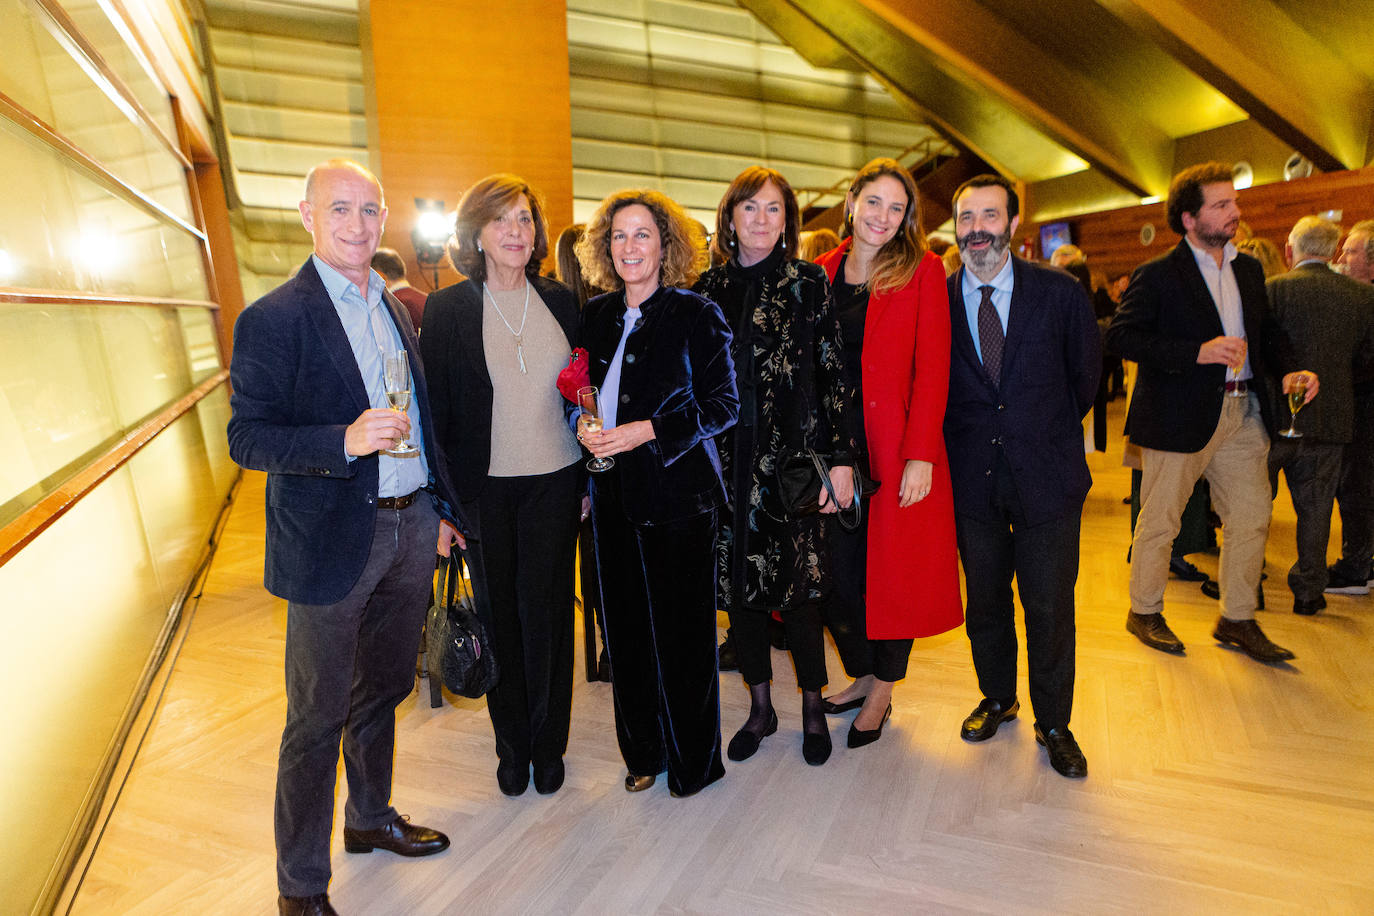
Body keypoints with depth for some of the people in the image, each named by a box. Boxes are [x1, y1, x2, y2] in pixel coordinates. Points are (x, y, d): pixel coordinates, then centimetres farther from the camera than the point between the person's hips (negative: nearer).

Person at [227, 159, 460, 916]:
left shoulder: (397, 308, 10)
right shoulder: (272, 318, -10)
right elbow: (247, 438, -12)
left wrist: (440, 505, 14)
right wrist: (345, 440, -28)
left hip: (409, 528, 6)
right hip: (332, 540, -6)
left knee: (383, 688, 22)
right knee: (317, 718, 7)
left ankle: (370, 818, 44)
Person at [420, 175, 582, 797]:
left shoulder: (560, 301, 6)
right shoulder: (447, 309, -1)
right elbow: (435, 407, -1)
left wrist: (591, 477, 6)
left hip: (553, 482, 1)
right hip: (484, 488, -1)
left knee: (546, 611, 7)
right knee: (498, 613, 10)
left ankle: (548, 745, 26)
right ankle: (511, 746, 29)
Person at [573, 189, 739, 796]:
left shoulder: (696, 315, -4)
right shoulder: (596, 316, 10)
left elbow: (724, 403, -8)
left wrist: (647, 431, -17)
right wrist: (583, 426, -4)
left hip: (678, 493, -4)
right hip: (614, 494, 5)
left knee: (681, 626, 3)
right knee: (625, 626, 11)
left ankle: (693, 759, 25)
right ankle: (644, 751, 31)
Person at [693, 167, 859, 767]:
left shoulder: (807, 283, 1)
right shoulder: (708, 289, 8)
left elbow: (835, 373, -2)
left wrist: (841, 458, -9)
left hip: (791, 458, -3)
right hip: (726, 461, 3)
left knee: (795, 586, 2)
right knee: (738, 583, 9)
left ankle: (813, 708, 25)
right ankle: (760, 706, 29)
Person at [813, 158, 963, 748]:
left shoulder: (922, 271, -1)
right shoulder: (823, 274, 8)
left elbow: (932, 367, -8)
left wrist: (919, 455, -15)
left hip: (897, 447, -3)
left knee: (893, 570, 6)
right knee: (838, 569, 8)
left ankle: (882, 693, 26)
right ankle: (862, 676, 31)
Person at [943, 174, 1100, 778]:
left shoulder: (1061, 293, -3)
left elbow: (1085, 374, 9)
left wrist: (1050, 432, 13)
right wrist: (959, 441, 4)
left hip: (1047, 476, -1)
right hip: (972, 477, 1)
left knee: (1050, 608, 7)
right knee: (985, 600, 15)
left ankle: (1053, 723, 29)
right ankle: (997, 699, 38)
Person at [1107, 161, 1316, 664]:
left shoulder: (1249, 270, 15)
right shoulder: (1157, 275, -7)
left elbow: (1267, 330, 21)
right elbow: (1120, 335, -17)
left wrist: (1290, 368, 2)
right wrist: (1197, 352, -22)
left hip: (1242, 414, 7)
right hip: (1180, 416, -6)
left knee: (1252, 518, 9)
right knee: (1159, 519, 4)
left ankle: (1237, 619, 25)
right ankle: (1144, 611, 22)